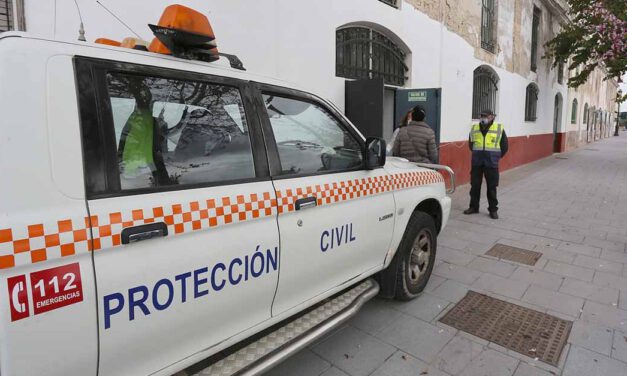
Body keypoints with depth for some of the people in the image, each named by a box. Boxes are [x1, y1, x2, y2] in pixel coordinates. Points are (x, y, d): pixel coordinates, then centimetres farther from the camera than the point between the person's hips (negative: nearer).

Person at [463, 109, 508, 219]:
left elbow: (504, 146, 7)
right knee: (475, 186, 8)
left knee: (492, 188, 4)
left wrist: (496, 157, 7)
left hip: (491, 164, -2)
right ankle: (473, 207, 21)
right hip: (476, 163, 2)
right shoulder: (474, 129, 5)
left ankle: (493, 209, 15)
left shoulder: (499, 129, -1)